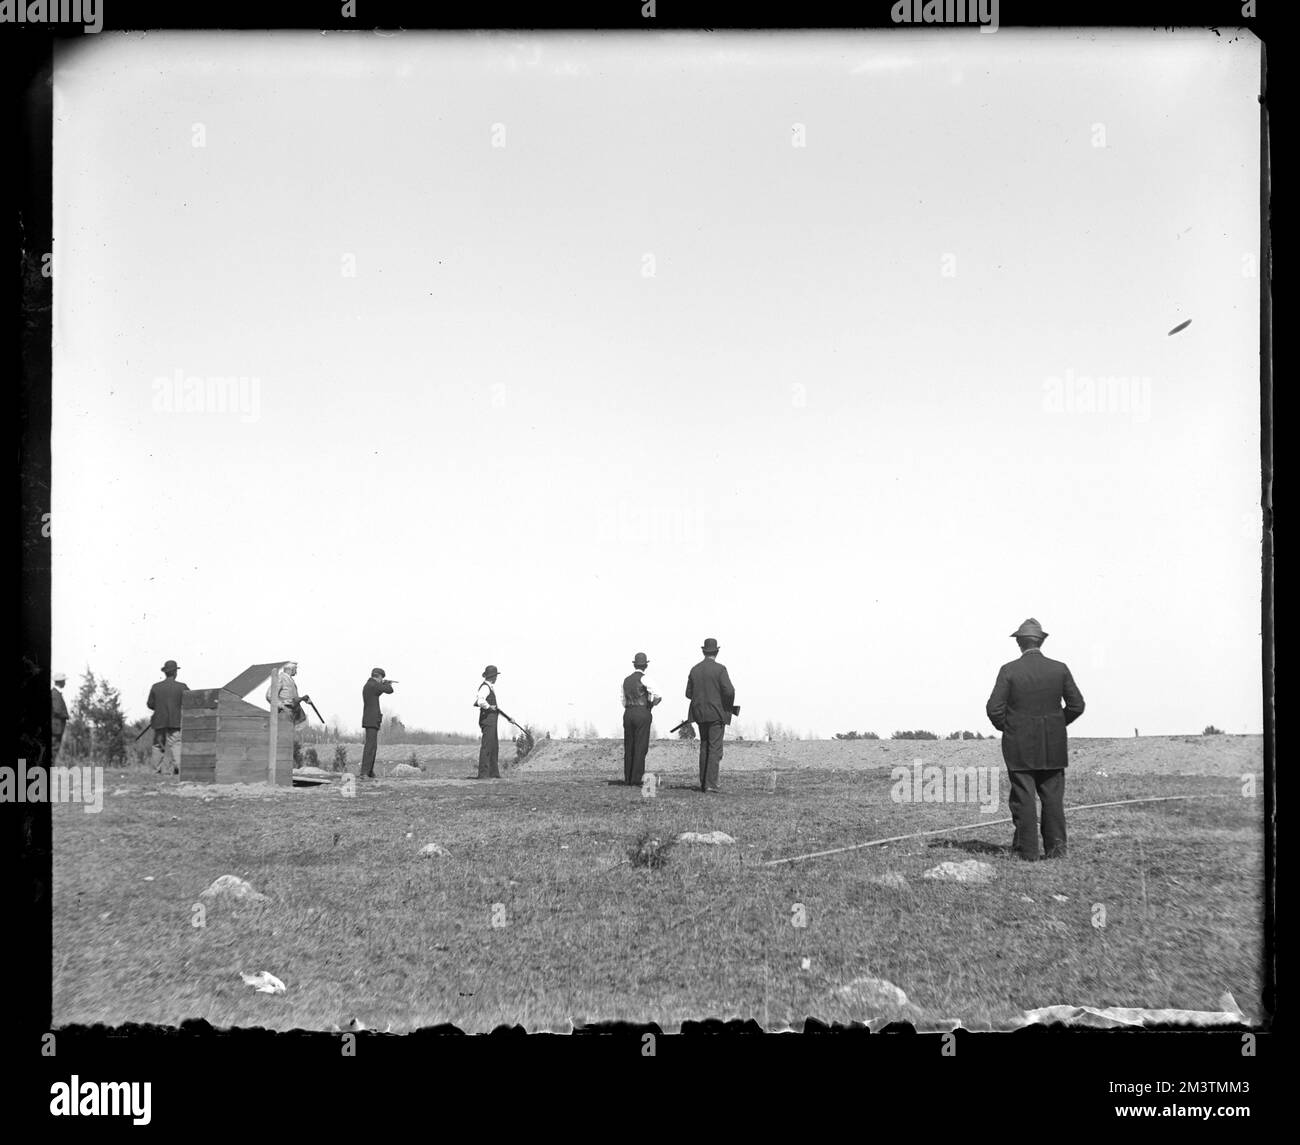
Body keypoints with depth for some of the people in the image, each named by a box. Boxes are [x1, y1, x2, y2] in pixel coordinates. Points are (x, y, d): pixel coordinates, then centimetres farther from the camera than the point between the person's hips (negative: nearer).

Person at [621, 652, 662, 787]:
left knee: (629, 747, 10)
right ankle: (636, 780, -7)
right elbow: (658, 696, -17)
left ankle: (628, 779, 12)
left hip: (628, 714, 6)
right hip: (642, 714, -6)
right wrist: (651, 704, 3)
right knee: (640, 748, -3)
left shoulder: (626, 680, 12)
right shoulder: (643, 679, -8)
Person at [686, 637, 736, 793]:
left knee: (704, 747, 13)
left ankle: (703, 783, 12)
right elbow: (729, 691, -17)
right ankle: (711, 783, -10)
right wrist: (729, 705, 2)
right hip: (717, 713, -5)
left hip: (700, 714, 5)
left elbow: (689, 694, 7)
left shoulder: (694, 670, 6)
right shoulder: (720, 669, -10)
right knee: (715, 748, -4)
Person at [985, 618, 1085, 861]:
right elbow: (1076, 705, 1)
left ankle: (1027, 850, 3)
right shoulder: (1059, 669, -1)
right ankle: (1056, 847, 7)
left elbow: (994, 708, -12)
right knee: (1053, 796, 9)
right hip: (1053, 746, 2)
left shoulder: (1009, 670, -9)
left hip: (1019, 747, -2)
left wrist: (1006, 727, 6)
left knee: (1023, 797, 2)